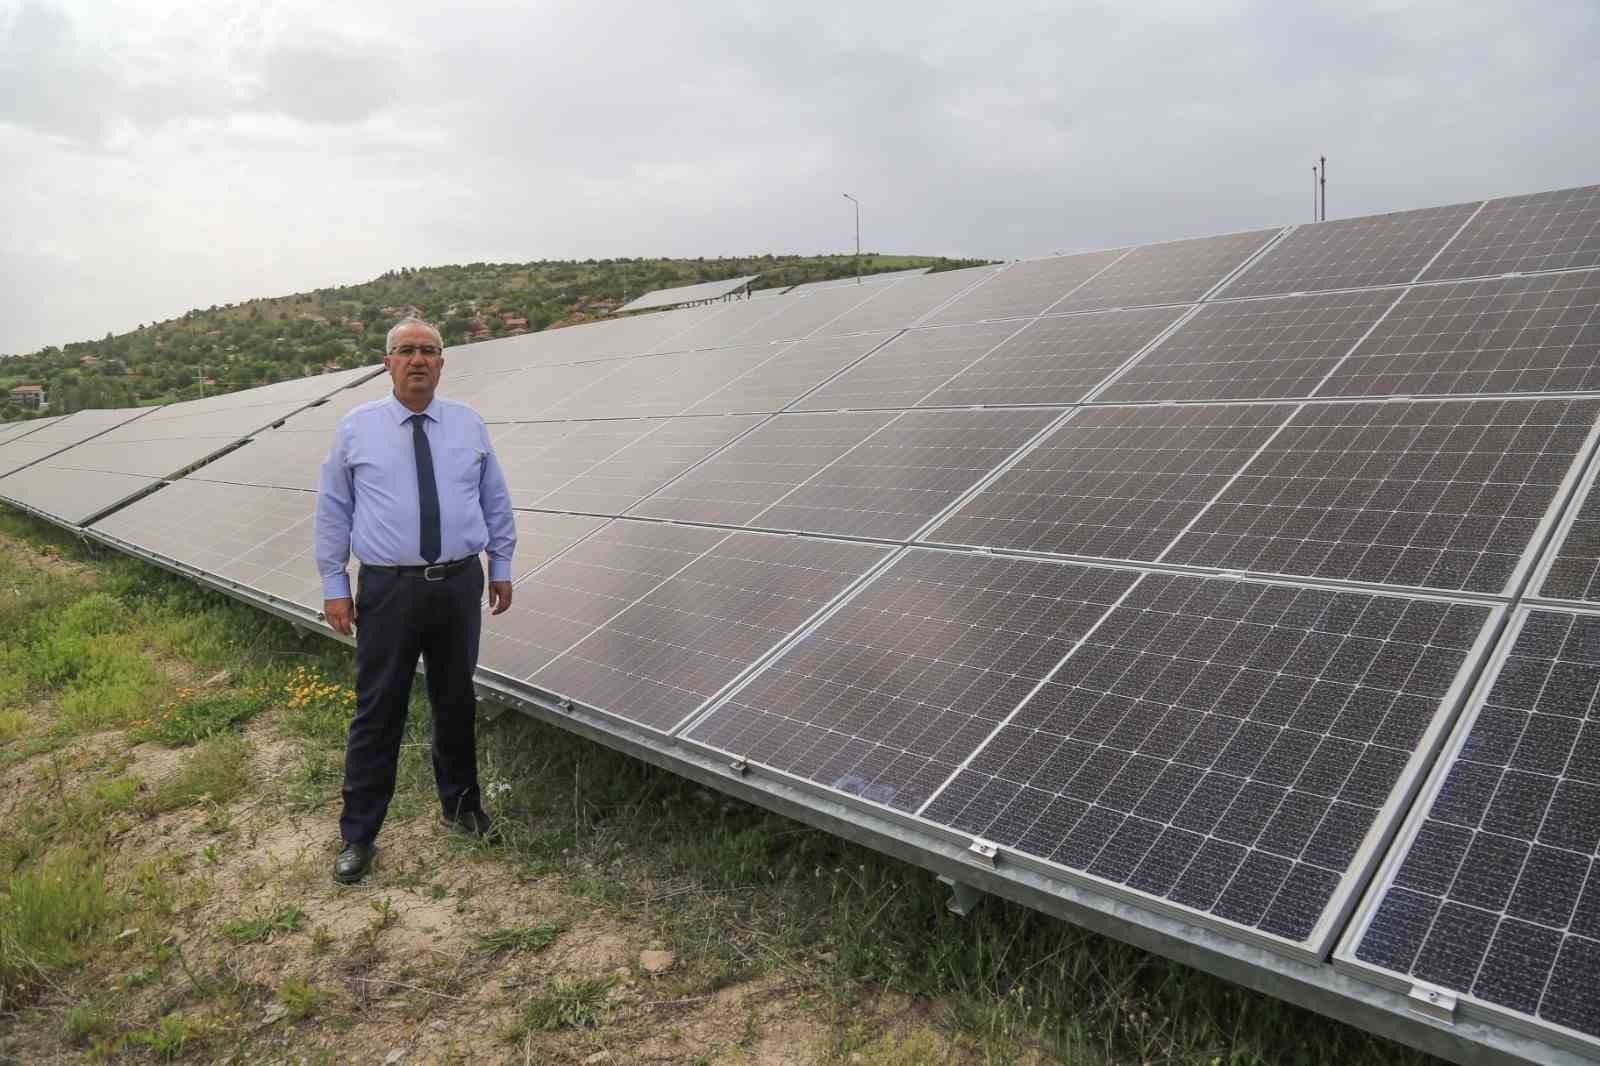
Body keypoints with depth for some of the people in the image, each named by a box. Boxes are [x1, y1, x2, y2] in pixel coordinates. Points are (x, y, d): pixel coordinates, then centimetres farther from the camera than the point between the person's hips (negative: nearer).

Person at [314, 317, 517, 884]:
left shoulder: (468, 424, 6)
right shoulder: (356, 428, 1)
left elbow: (496, 500, 12)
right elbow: (332, 511, 3)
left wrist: (501, 567, 10)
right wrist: (334, 585, -1)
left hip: (459, 586, 2)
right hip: (387, 590, -2)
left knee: (456, 703, 15)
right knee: (378, 714, 2)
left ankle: (460, 803, 35)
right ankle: (358, 835, 16)